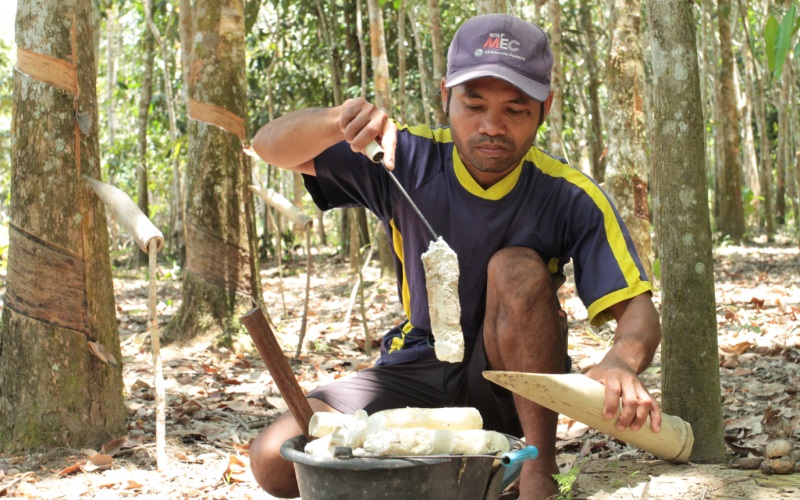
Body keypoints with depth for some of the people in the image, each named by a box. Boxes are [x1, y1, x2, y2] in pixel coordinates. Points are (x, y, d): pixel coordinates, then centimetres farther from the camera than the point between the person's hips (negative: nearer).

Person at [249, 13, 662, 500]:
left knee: (517, 267, -31)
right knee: (276, 459, -19)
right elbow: (271, 146, -12)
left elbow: (637, 310, -21)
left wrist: (619, 365, -46)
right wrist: (340, 119, -35)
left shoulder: (571, 199, -16)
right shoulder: (410, 160, -12)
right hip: (417, 372, 2)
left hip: (511, 388, -1)